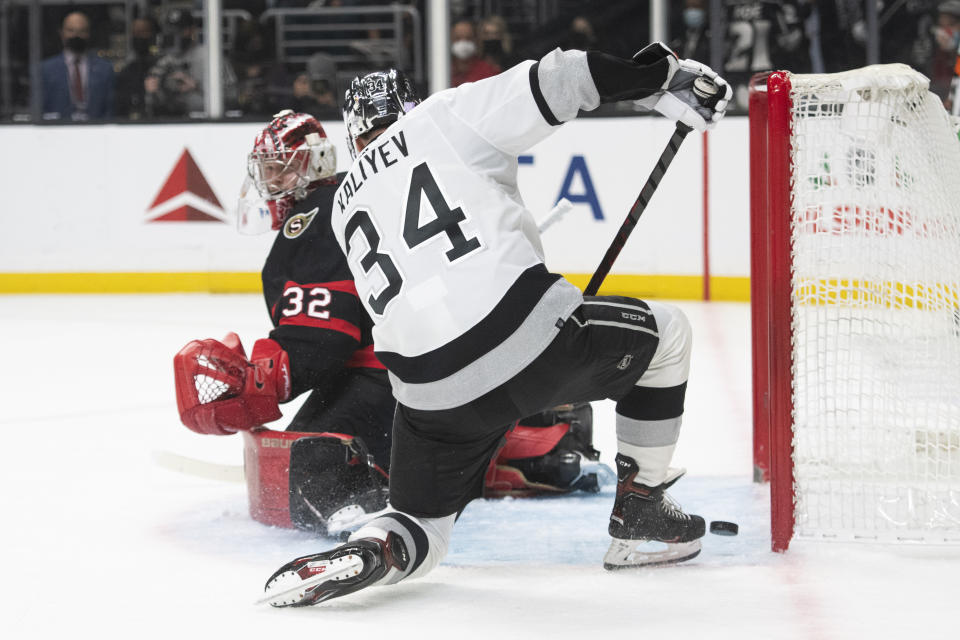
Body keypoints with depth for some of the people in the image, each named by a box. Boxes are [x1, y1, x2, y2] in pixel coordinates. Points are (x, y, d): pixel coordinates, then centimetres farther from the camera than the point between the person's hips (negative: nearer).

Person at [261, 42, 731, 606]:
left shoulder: (346, 206, 26)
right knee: (665, 335, 23)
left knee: (422, 525, 21)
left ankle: (368, 553, -15)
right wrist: (665, 74, 3)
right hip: (531, 339, -4)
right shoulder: (448, 117, 11)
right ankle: (641, 517, 26)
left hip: (433, 392, 4)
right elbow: (552, 84, -3)